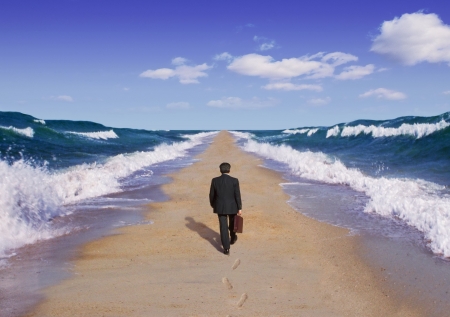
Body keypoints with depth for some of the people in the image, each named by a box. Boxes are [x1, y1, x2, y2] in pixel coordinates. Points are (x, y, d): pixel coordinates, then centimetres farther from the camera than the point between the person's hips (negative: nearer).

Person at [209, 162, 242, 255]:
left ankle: (226, 248, 0)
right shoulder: (234, 180, -13)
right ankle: (232, 238, 47)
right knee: (232, 223, 25)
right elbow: (237, 195, -12)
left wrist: (212, 204, 17)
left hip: (220, 207, 0)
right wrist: (239, 208, -4)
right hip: (232, 207, 0)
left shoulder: (215, 180, -8)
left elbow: (212, 195, 0)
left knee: (223, 227, 4)